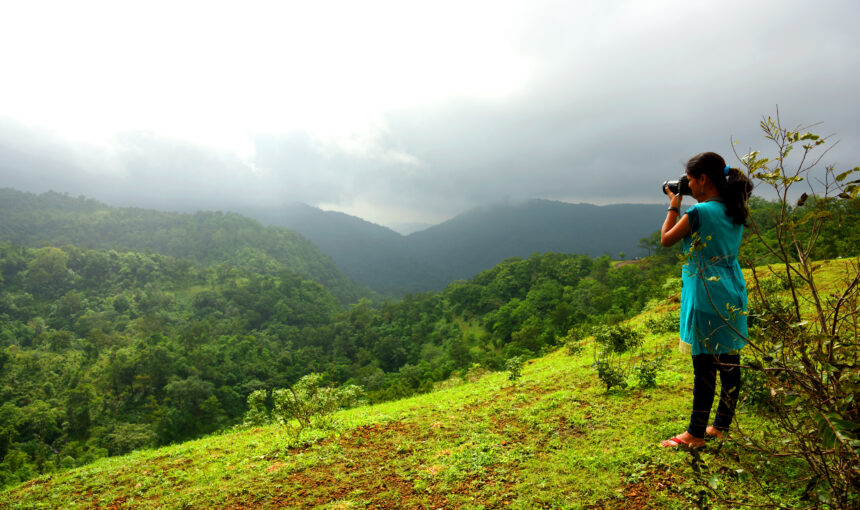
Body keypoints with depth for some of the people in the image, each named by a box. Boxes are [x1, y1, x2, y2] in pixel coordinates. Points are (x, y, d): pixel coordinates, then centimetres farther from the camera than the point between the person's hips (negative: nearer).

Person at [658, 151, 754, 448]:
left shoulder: (698, 213, -17)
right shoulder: (735, 212, 7)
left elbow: (666, 240, -5)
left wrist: (674, 205, 5)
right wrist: (695, 204, 17)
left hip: (706, 300, -8)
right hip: (733, 299, 8)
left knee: (705, 368, 0)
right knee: (730, 365, 13)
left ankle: (696, 434, 11)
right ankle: (721, 427, 26)